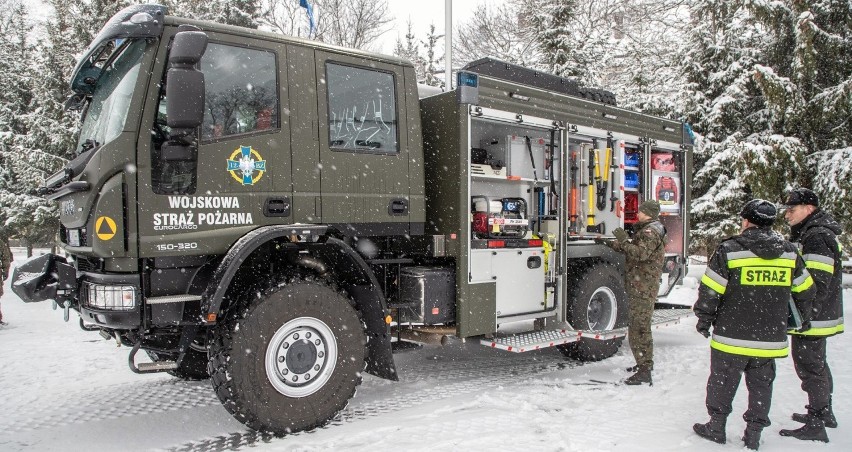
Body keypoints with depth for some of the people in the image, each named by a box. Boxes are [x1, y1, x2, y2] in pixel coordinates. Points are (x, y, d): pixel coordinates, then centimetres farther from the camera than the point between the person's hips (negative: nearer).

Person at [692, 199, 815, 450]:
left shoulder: (729, 250, -12)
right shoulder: (790, 252, 2)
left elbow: (710, 290, -12)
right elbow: (806, 292, 10)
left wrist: (704, 320, 1)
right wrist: (798, 319, 25)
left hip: (732, 337, -4)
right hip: (771, 339, 4)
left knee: (723, 382, 11)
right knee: (761, 385, 15)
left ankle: (716, 427, 21)